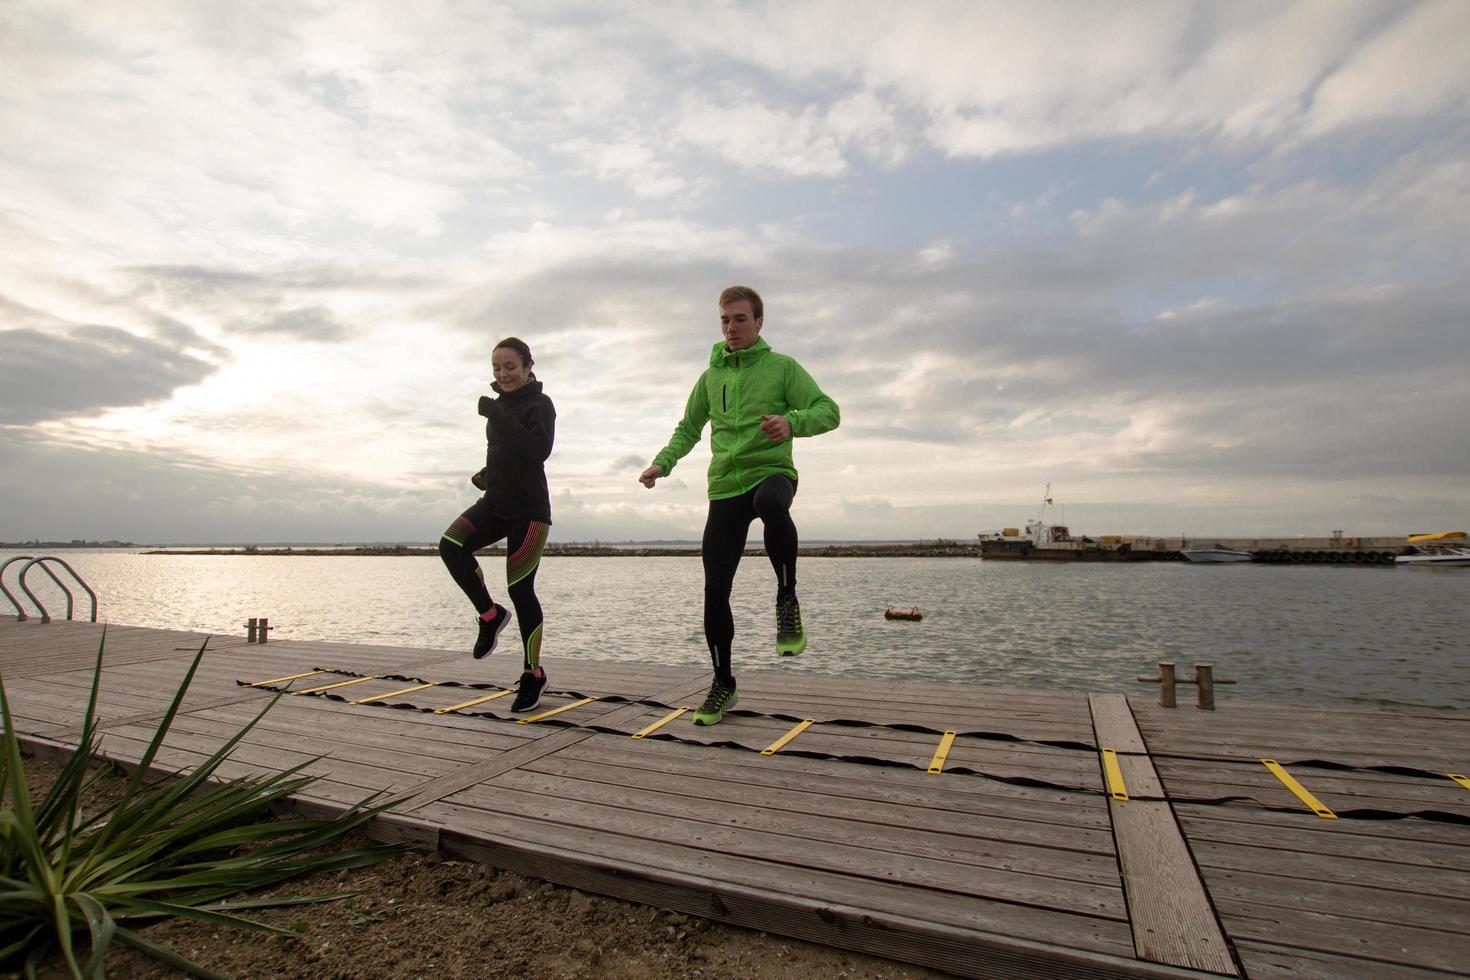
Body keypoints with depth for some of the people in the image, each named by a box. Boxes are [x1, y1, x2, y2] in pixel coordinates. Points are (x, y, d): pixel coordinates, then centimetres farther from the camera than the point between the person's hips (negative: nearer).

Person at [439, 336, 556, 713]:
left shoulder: (540, 403, -7)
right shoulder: (500, 404, 15)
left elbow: (539, 450, -23)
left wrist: (498, 415, -25)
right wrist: (486, 475, 8)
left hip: (529, 509, -7)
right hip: (495, 503, 7)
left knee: (520, 589, -5)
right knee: (451, 545, -19)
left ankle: (533, 673, 12)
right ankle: (491, 614, 2)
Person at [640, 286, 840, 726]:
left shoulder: (782, 367, 2)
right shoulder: (710, 376, 15)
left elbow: (829, 411, -7)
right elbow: (689, 428, 23)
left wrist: (791, 421, -28)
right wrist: (662, 462, 6)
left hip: (771, 471, -4)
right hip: (724, 487, 4)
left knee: (772, 504, -42)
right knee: (715, 589, 0)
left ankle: (787, 599, -20)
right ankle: (722, 684, 18)